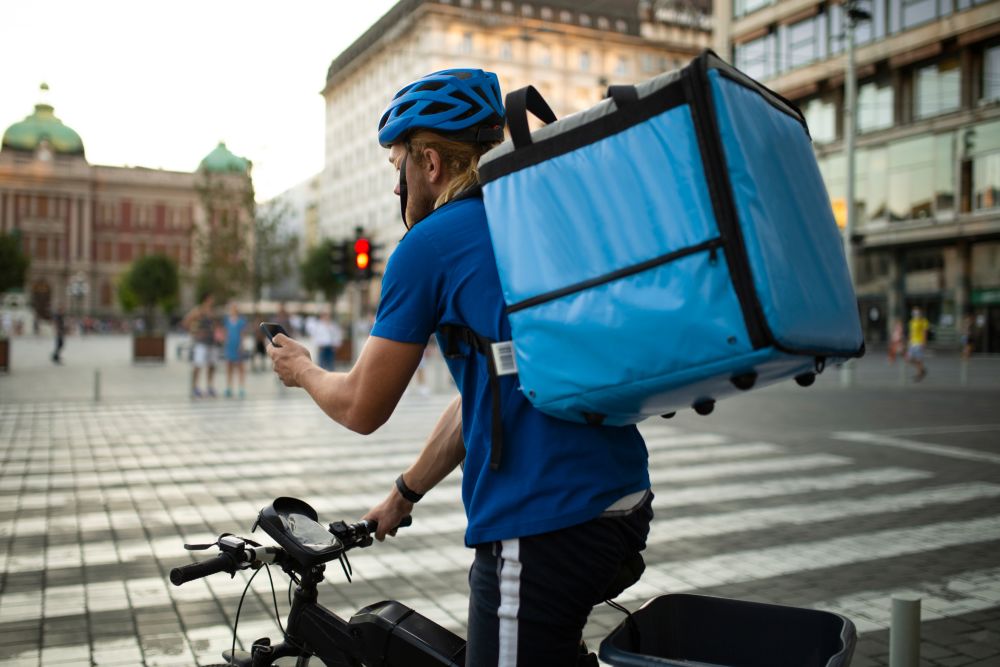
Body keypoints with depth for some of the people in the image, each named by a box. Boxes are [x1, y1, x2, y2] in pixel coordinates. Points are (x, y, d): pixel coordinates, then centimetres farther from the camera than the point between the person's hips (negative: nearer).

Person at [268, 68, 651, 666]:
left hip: (541, 533, -8)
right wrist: (403, 495, 29)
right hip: (628, 505, 9)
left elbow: (362, 409, -1)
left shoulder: (430, 244, -8)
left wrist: (302, 370, 21)